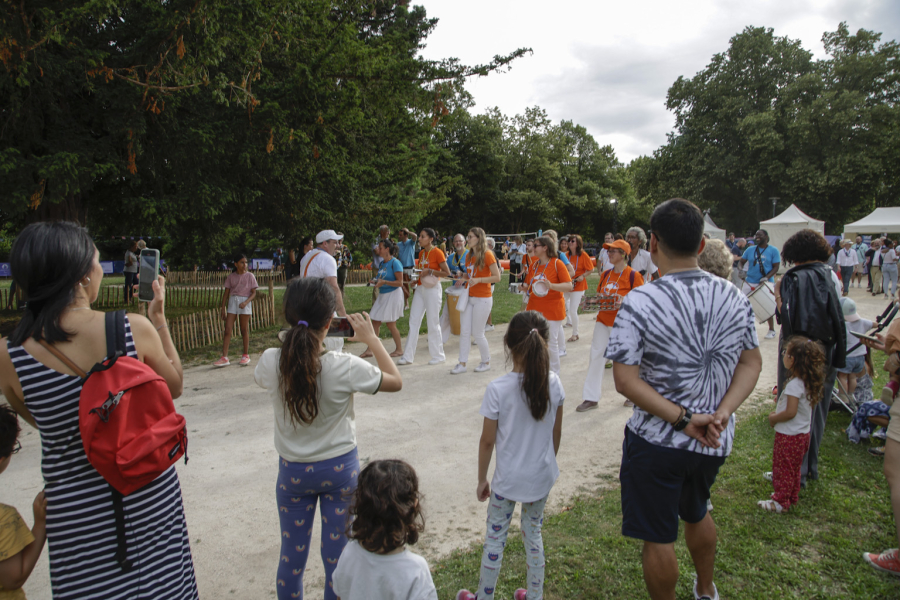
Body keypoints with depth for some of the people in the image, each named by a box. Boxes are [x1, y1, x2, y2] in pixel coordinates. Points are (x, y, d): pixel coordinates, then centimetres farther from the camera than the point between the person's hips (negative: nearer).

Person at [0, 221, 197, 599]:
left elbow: (41, 421, 6)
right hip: (149, 496, 0)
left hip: (76, 509, 1)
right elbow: (174, 387, 1)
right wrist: (159, 319, 5)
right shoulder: (136, 329, -19)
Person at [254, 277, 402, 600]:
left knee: (291, 555, 19)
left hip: (293, 471, 2)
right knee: (337, 557, 14)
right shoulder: (345, 367, -25)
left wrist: (297, 337, 6)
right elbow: (395, 381, -8)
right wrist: (371, 338, -2)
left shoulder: (271, 362, -18)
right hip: (340, 468, -2)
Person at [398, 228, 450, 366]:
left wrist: (430, 271, -19)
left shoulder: (437, 252, -10)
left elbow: (447, 272, -11)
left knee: (433, 323, -1)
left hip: (433, 289, -7)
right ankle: (408, 356, 9)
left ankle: (438, 356, 13)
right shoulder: (421, 253, 12)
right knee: (414, 321, 4)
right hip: (420, 288, 7)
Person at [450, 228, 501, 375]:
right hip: (468, 297, 7)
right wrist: (463, 280, 3)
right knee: (464, 331, 5)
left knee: (478, 333, 0)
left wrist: (478, 280, -23)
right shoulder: (469, 255, 11)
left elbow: (497, 277, -14)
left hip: (482, 298, -7)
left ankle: (486, 362, 19)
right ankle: (462, 364, 12)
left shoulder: (487, 255, -11)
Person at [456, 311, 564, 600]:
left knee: (495, 539, 15)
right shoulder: (554, 383, -12)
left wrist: (482, 479, 1)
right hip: (542, 478, 4)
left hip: (508, 479, -3)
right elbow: (557, 433, 0)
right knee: (533, 535, 23)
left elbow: (487, 441, -13)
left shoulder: (497, 389, -22)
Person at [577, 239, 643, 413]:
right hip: (603, 320, 6)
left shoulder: (633, 275, -10)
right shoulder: (605, 275, 8)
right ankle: (591, 398, 7)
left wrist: (623, 303, -27)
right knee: (596, 355, 1)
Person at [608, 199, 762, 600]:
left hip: (657, 441, -6)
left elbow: (626, 381, -23)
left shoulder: (639, 304, -22)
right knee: (696, 513, 32)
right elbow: (752, 363, 0)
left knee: (658, 538, 13)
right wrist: (722, 413, -9)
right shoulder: (735, 297, -6)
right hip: (714, 442, 6)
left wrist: (683, 419, -19)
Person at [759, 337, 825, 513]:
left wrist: (774, 418, -13)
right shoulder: (808, 382, 2)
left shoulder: (795, 385, -26)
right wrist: (778, 412, 8)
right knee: (793, 469, 22)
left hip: (789, 436, -9)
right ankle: (792, 497, 35)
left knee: (783, 467, 5)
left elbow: (791, 412, -28)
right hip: (802, 434, 9)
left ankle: (781, 502, 14)